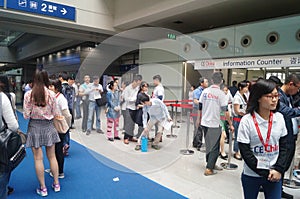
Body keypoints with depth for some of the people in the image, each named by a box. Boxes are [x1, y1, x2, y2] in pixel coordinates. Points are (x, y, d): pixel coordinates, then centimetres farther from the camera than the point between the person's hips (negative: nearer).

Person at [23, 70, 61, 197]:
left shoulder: (28, 95, -10)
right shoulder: (51, 94, -9)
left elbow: (26, 116, -8)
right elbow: (55, 114, -2)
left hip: (34, 127, -1)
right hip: (48, 126, 1)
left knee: (38, 158, 8)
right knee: (52, 156, 14)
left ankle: (43, 188, 18)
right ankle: (56, 184, 25)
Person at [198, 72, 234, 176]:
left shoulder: (205, 91, 3)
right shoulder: (220, 93, -11)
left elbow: (200, 107, 8)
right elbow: (225, 111, -11)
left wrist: (200, 119, 20)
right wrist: (230, 124, -2)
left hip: (204, 122, 6)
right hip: (214, 124, -5)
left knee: (209, 144, 19)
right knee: (214, 147, 5)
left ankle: (211, 164, 32)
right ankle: (209, 169, 4)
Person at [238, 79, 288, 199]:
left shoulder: (279, 118, -2)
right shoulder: (247, 121, -15)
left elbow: (283, 146, 5)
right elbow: (245, 152, -13)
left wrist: (278, 169, -6)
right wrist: (265, 173, -12)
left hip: (275, 175, 3)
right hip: (252, 174, -2)